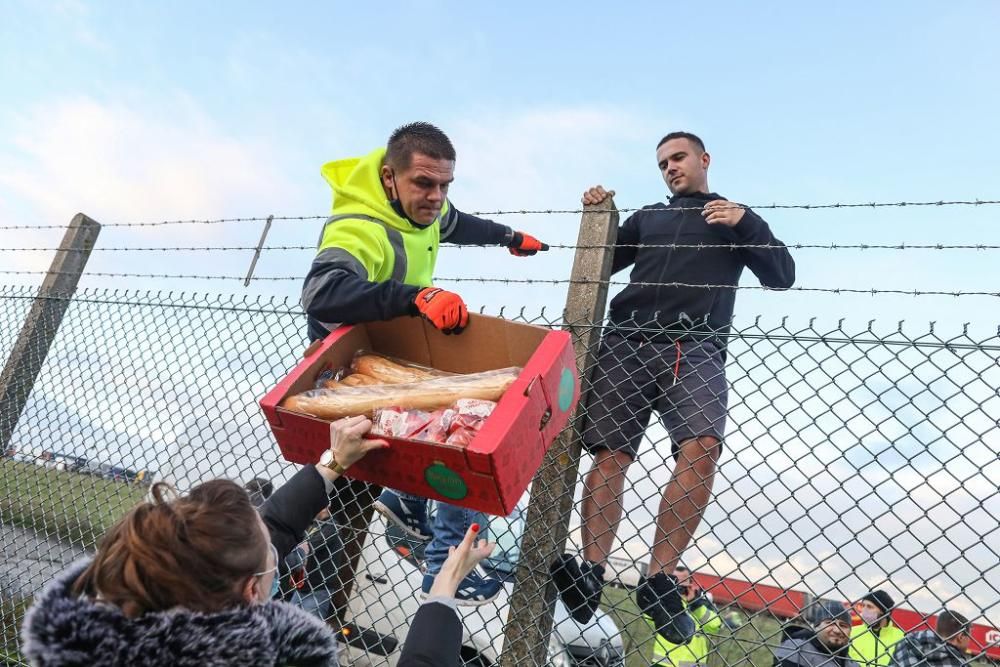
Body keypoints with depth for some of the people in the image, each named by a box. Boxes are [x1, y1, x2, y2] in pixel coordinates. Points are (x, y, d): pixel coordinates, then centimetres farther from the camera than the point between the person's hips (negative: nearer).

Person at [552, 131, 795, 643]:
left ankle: (658, 579, -23)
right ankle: (591, 575, -14)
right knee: (609, 455, -13)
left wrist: (746, 223, -1)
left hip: (694, 349, -2)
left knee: (702, 448, -26)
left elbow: (781, 276, 13)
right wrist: (596, 215, 13)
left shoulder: (737, 217, 25)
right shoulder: (647, 217, 31)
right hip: (627, 341, 3)